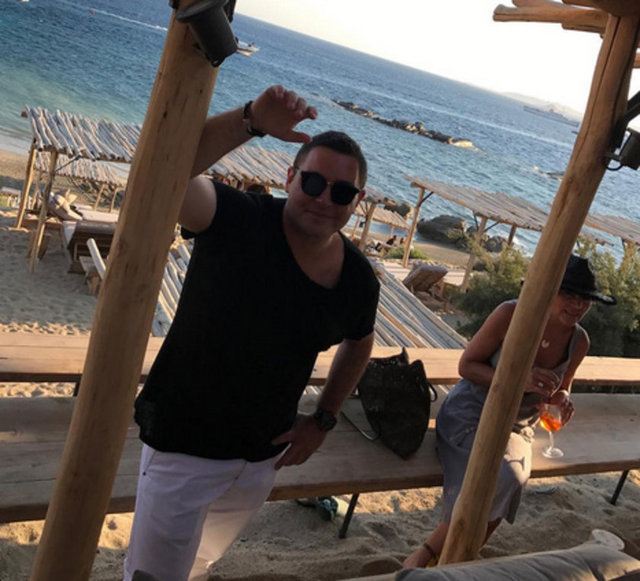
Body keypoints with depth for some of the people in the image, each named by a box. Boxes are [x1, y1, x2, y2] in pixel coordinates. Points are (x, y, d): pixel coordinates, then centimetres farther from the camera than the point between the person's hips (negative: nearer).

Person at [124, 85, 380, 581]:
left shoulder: (359, 279, -8)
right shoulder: (237, 220, -22)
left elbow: (359, 344, 12)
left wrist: (323, 420, 7)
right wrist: (250, 122, -52)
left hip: (264, 456, 5)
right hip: (185, 444, -5)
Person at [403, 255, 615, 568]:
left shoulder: (579, 342, -3)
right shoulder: (511, 314, -19)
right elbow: (466, 365, -13)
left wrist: (562, 400, -10)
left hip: (516, 428, 5)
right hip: (470, 416, -4)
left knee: (496, 499, -24)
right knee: (504, 478, -31)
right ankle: (425, 554, -12)